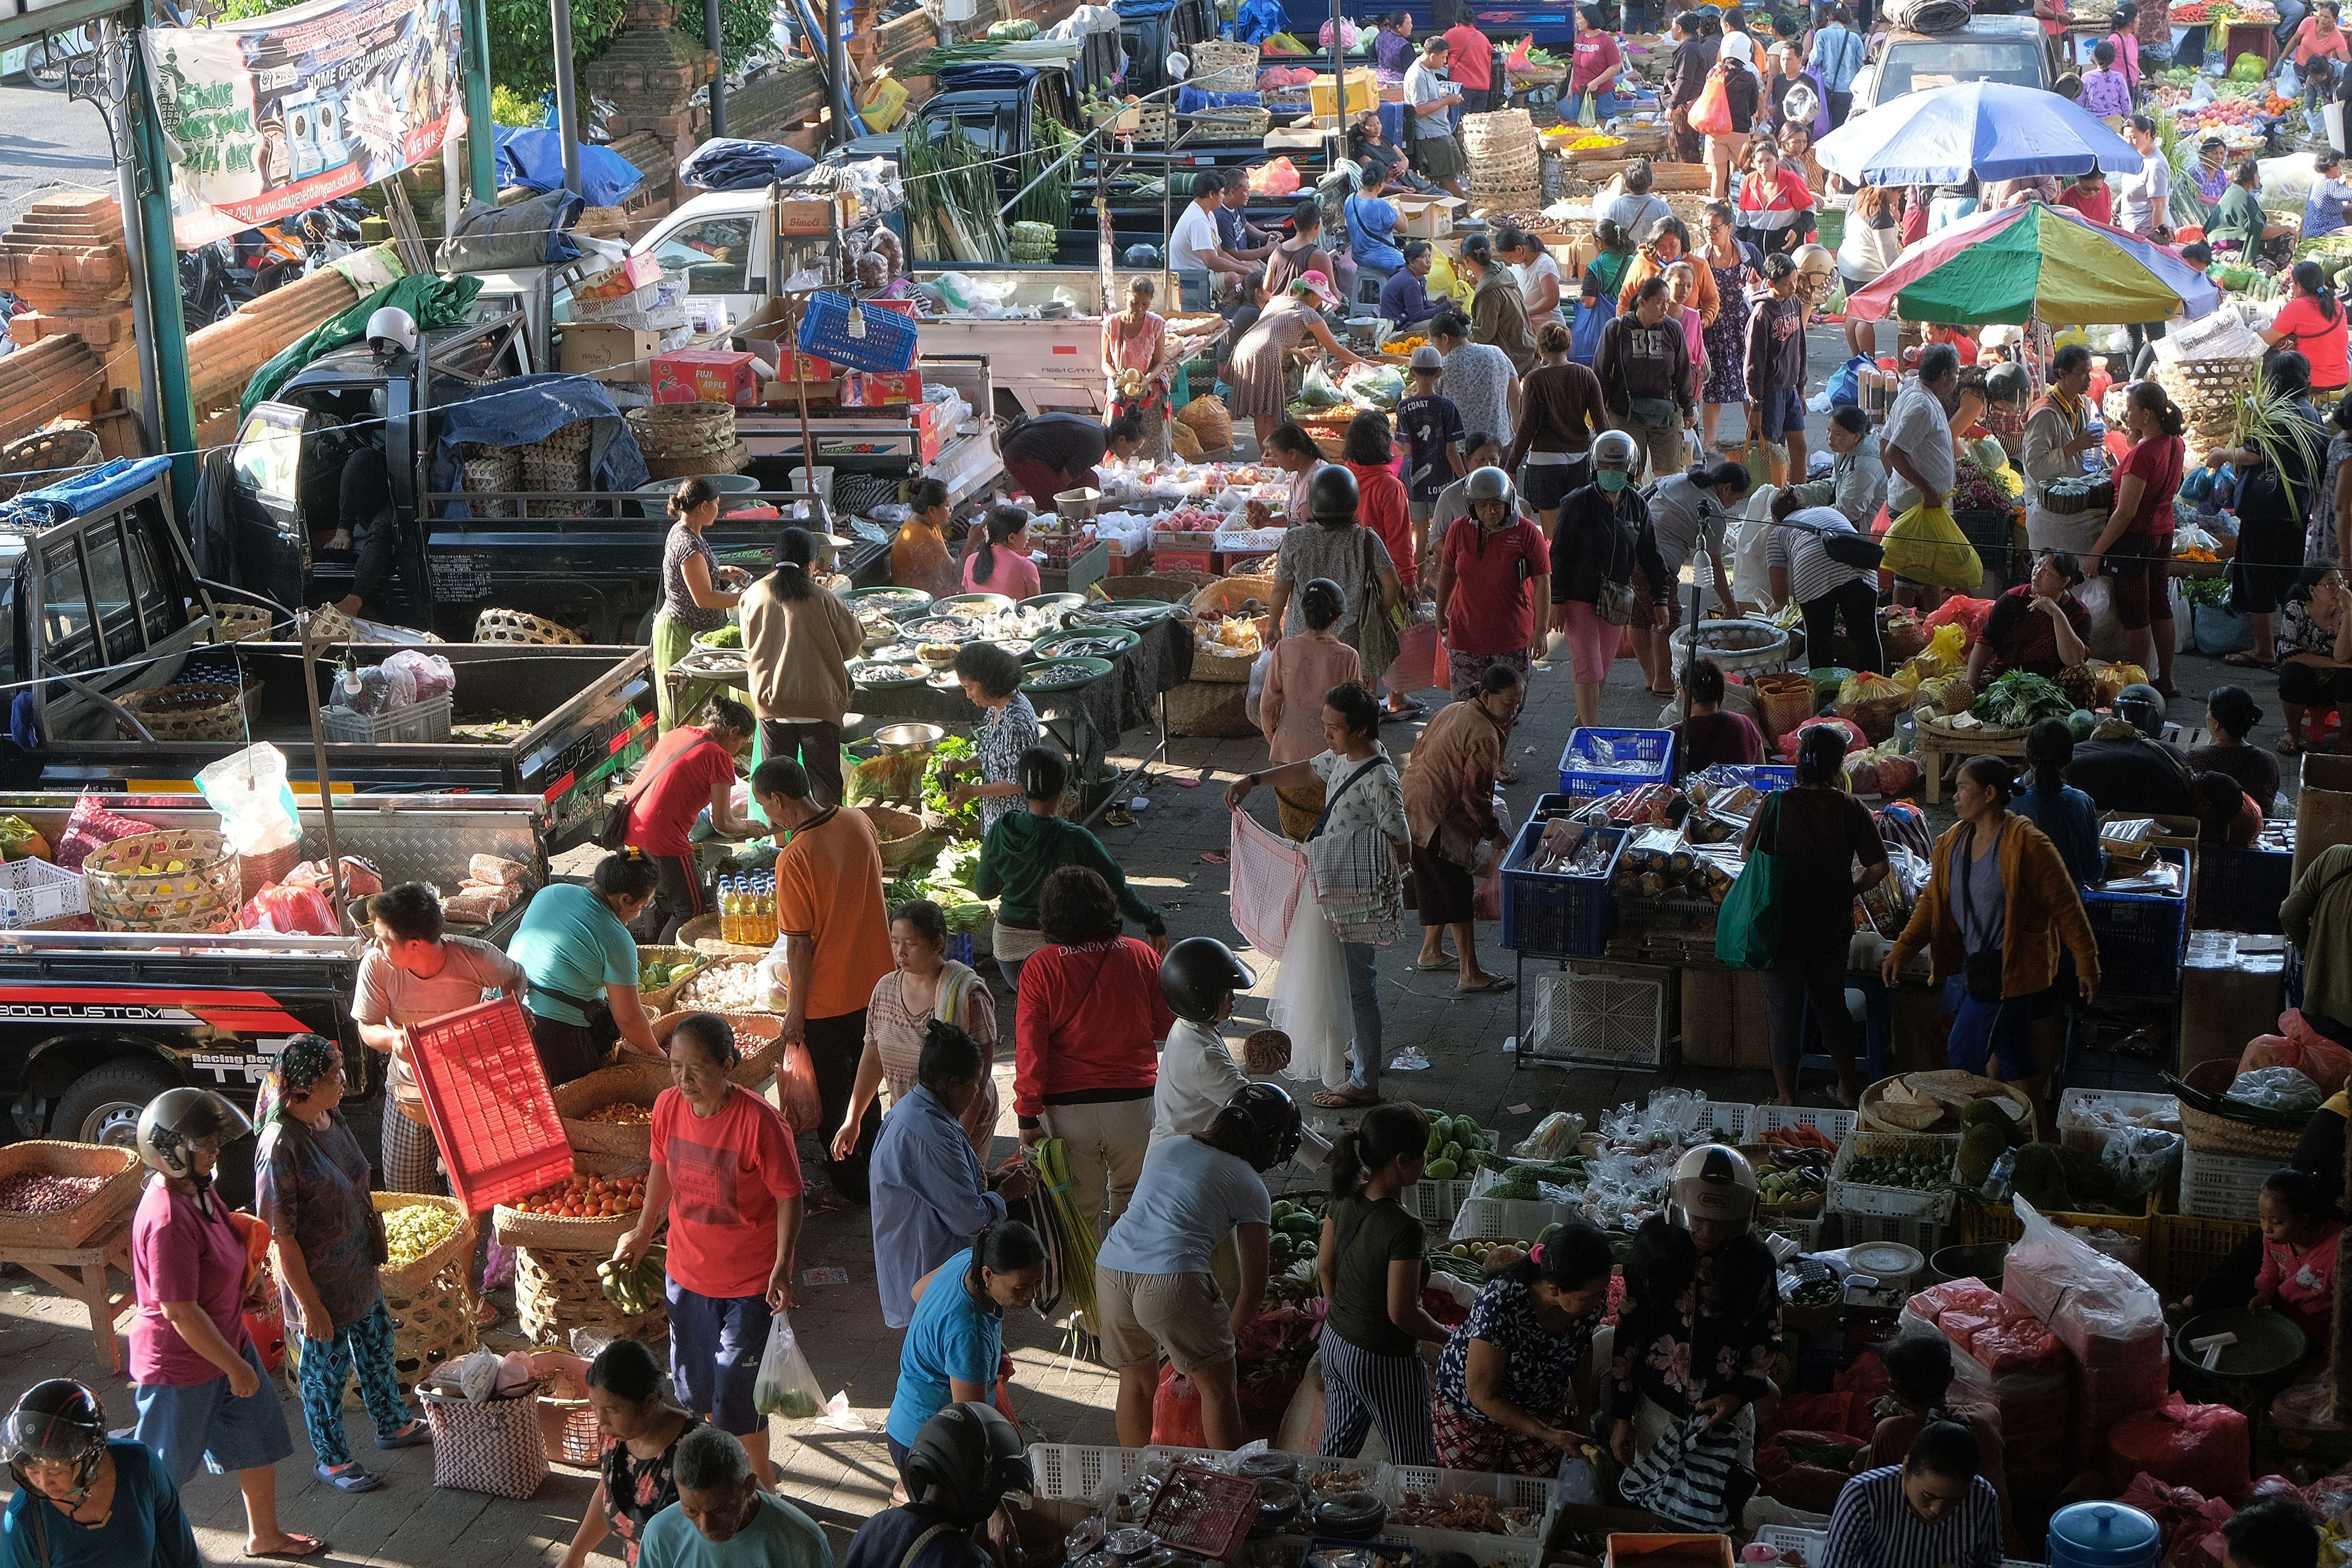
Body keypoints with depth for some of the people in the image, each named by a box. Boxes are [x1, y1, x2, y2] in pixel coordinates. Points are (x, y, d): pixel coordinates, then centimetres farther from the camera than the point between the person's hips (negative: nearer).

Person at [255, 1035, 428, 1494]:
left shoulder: (332, 1121, -4)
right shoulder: (280, 1145, -30)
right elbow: (281, 1234, -25)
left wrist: (373, 1246, 20)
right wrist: (308, 1304, -21)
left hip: (358, 1268, 8)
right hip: (319, 1281, -8)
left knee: (377, 1343, 26)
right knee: (327, 1370, 12)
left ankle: (393, 1424, 48)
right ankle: (332, 1460, 32)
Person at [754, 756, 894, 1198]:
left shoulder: (795, 859, -27)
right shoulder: (859, 822, -6)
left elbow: (800, 945, -21)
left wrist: (795, 1012, -11)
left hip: (827, 996, -7)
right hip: (873, 979, 7)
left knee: (833, 1088, 12)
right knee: (863, 1077, 25)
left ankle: (850, 1180, 24)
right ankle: (872, 1158, 40)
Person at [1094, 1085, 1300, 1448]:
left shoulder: (1166, 1147, 24)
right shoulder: (1250, 1188, 9)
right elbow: (1255, 1286, 11)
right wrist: (1230, 1335, 30)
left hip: (1110, 1269, 6)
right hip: (1174, 1280, -5)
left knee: (1135, 1382, 23)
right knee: (1218, 1388, 10)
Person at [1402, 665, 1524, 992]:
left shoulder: (1453, 711, 9)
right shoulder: (1484, 735, -20)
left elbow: (1419, 754, 18)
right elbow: (1475, 796, -19)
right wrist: (1495, 834, -6)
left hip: (1414, 804, 10)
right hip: (1437, 819, -10)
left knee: (1440, 888, 23)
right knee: (1458, 894, -3)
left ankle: (1430, 953, 36)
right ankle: (1470, 975, 0)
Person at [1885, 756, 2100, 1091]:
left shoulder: (2027, 846, -15)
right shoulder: (1952, 841, 6)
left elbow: (2066, 905, -10)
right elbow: (1932, 901, 10)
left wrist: (2086, 962, -7)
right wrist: (1901, 949, -1)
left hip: (2007, 970, -7)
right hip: (1961, 967, 7)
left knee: (1963, 1055, -10)